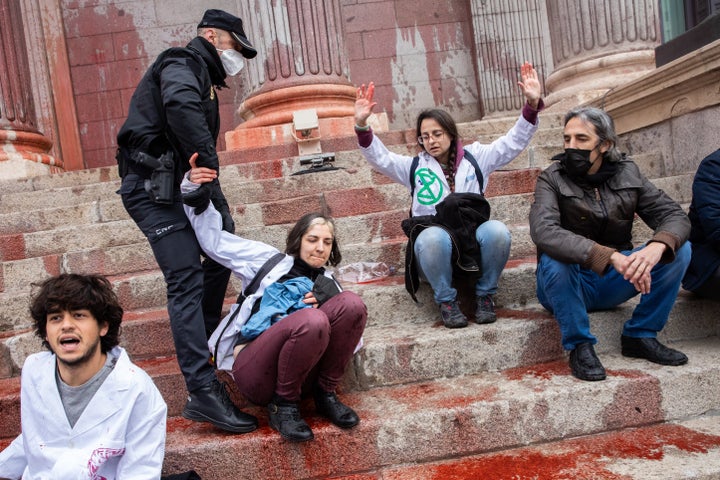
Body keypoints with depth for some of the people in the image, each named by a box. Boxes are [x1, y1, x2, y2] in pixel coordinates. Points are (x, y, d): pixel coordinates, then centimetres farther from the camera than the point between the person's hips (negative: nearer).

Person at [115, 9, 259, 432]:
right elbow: (181, 106, -31)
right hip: (153, 187, -10)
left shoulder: (201, 78, 25)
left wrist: (218, 199, 9)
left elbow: (200, 146, 20)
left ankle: (208, 339, 31)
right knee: (187, 281, -16)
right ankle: (203, 392, -17)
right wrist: (209, 168, -26)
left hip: (175, 186, 10)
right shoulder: (183, 64, -6)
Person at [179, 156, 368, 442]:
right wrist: (193, 189, 1)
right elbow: (214, 240, 11)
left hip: (301, 370, 4)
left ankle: (325, 393, -6)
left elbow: (347, 332, 13)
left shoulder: (328, 284, 22)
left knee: (352, 303, -18)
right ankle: (283, 405, -12)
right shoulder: (269, 260, 13)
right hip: (254, 370, -3)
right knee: (312, 320, -35)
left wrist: (328, 301, -4)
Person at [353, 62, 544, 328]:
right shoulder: (415, 167, 14)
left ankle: (485, 294, -9)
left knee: (497, 231, -31)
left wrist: (532, 104, -5)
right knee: (433, 237, -37)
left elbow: (514, 142, 9)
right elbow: (379, 157, 1)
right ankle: (446, 300, -14)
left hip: (474, 242, 1)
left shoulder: (475, 158, 15)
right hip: (435, 246, -1)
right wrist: (361, 125, -15)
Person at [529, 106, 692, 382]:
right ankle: (580, 346, -15)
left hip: (613, 284, 4)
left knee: (678, 248, -14)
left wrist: (657, 247, -32)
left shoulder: (627, 173, 0)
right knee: (554, 259, -35)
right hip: (568, 285, -4)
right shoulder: (552, 179, -13)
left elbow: (674, 215, -7)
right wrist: (611, 256, -42)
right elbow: (543, 231, -32)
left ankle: (641, 336, 1)